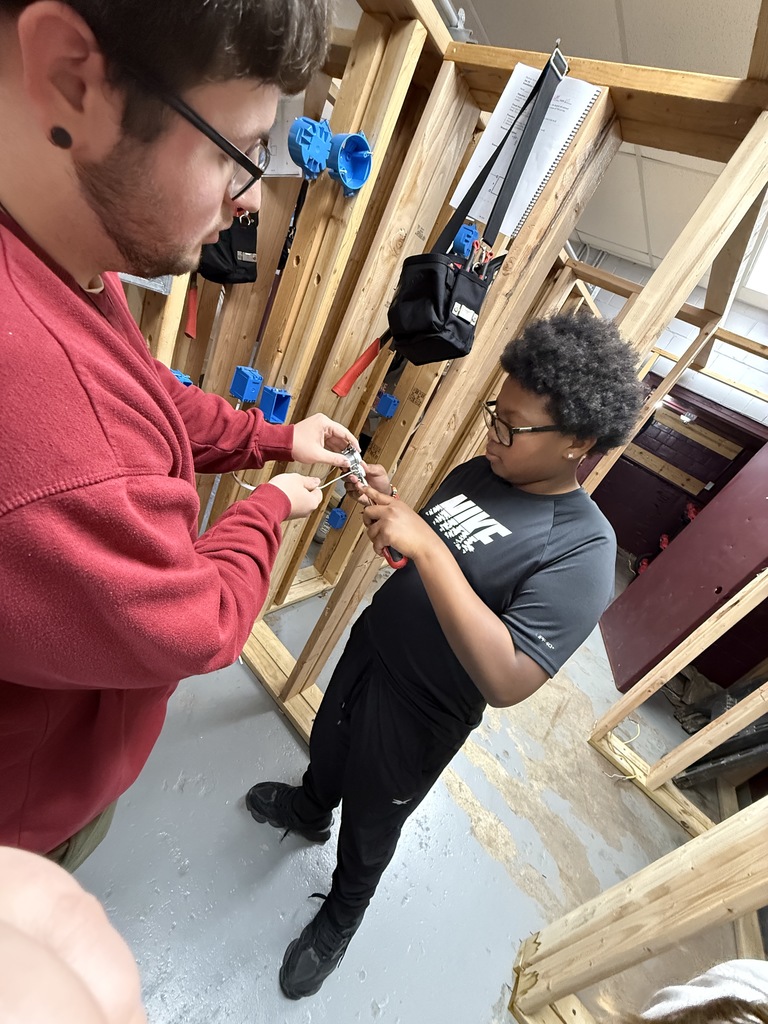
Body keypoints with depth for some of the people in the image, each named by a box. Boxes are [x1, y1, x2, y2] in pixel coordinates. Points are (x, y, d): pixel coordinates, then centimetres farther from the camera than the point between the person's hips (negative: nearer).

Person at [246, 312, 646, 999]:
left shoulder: (582, 548, -27)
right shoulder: (477, 472, -5)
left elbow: (508, 681, -36)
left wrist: (427, 547, -41)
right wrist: (389, 506, -15)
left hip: (420, 715, -6)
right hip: (369, 649, 7)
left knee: (369, 821, 21)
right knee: (327, 744, 32)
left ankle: (342, 914, 56)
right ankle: (309, 809, 68)